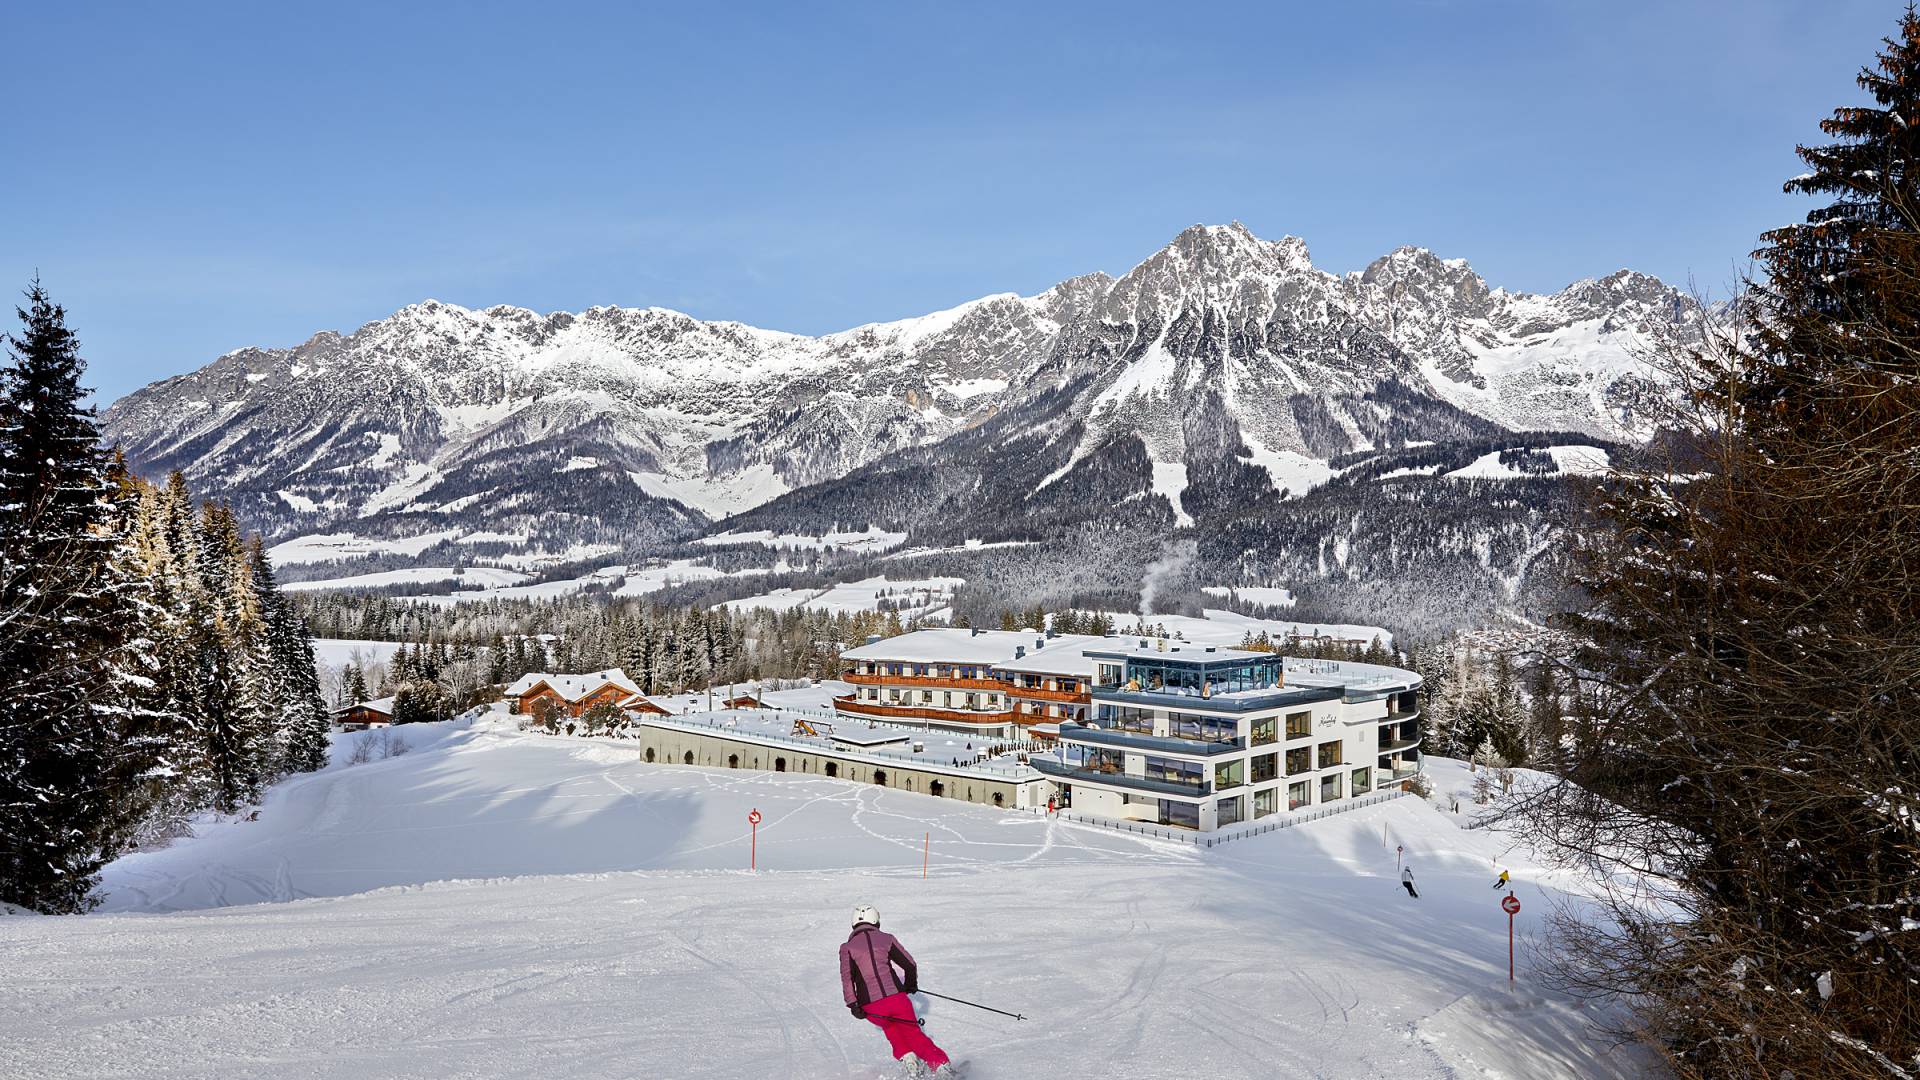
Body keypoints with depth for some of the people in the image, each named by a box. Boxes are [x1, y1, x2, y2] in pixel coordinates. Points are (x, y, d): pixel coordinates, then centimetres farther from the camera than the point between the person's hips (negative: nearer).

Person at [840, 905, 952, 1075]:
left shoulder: (847, 948, 6)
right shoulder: (887, 939, 8)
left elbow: (847, 978, -8)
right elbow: (910, 965, 10)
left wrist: (853, 1005, -8)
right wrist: (911, 985, 27)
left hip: (871, 1007, 0)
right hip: (896, 998, 0)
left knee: (889, 1026, 31)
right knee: (913, 1033, 17)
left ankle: (907, 1058, 18)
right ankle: (941, 1065, 7)